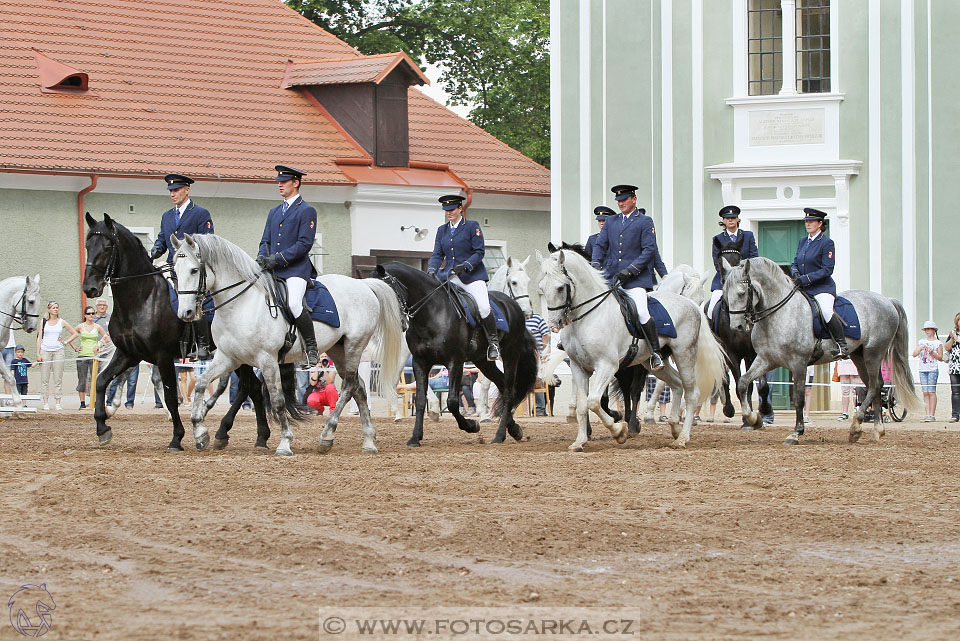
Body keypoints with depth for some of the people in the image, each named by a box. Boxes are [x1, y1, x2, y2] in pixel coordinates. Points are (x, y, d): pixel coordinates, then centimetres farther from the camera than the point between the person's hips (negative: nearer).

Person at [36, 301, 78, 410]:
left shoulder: (62, 322, 8)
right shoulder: (44, 322, 7)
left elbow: (74, 334, 17)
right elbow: (39, 338, 6)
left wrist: (66, 342, 4)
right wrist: (38, 354, -2)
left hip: (58, 351, 0)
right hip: (45, 351, 0)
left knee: (58, 379, -2)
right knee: (44, 379, -3)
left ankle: (58, 403, -1)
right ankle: (46, 403, 0)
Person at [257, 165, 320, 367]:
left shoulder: (307, 211, -1)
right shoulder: (274, 212, 23)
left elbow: (304, 244, -10)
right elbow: (266, 241, 20)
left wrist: (278, 258, -18)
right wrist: (262, 258, -3)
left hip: (296, 269, -7)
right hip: (273, 270, 7)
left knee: (294, 304, -29)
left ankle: (312, 348, -16)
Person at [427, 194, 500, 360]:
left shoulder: (472, 226, 1)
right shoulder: (442, 230, 16)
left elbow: (479, 252, -4)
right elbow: (437, 255, 12)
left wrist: (464, 266, -19)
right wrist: (431, 271, -7)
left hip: (472, 275, -5)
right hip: (449, 275, 5)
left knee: (484, 307, -22)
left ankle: (493, 341, -1)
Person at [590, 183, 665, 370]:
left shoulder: (645, 222, 4)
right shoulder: (611, 222, 20)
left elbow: (650, 250, -5)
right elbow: (600, 245, 15)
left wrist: (629, 271, -15)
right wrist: (595, 266, -6)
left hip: (636, 279, -6)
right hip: (610, 278, 6)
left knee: (641, 312, -22)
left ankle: (655, 354, -14)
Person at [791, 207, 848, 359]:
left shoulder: (827, 242, -7)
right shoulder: (803, 241, 15)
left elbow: (827, 270, -13)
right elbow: (795, 263, 20)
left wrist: (805, 278, -20)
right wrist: (795, 273, -4)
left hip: (822, 287, -8)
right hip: (803, 289, 8)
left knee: (826, 311, -32)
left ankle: (842, 345, -22)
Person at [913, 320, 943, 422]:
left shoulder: (938, 343, 2)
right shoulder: (922, 341, 14)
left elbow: (940, 358, 0)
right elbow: (914, 354, 9)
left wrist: (933, 353, -15)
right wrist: (920, 348, -8)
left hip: (933, 369, -4)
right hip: (922, 369, 4)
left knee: (931, 391, -9)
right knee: (925, 392, 1)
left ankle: (932, 414, -9)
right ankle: (927, 414, 0)